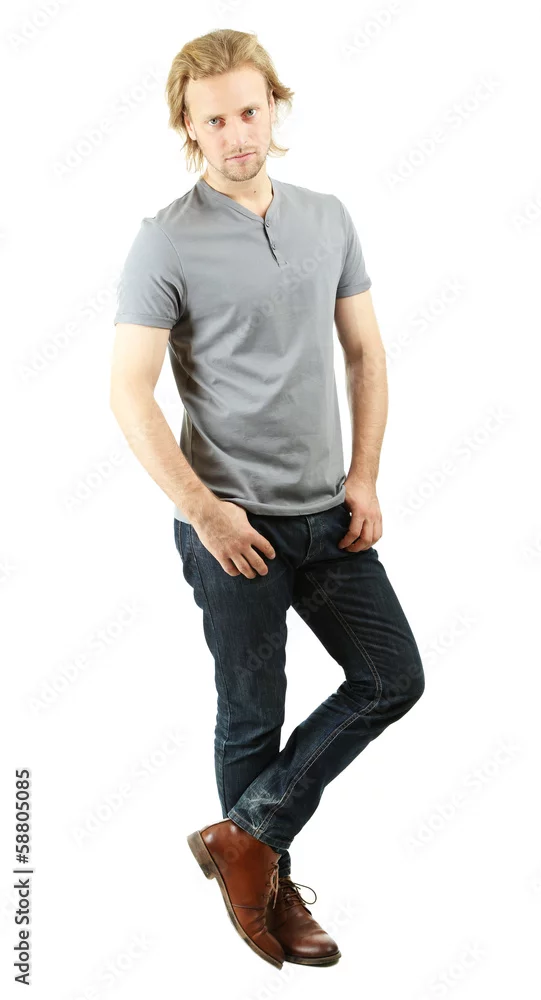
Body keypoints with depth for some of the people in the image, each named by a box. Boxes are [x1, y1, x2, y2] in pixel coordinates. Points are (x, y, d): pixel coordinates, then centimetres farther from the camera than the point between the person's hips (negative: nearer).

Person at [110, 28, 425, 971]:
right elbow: (130, 393, -12)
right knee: (253, 716, 7)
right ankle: (270, 884, 28)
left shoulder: (328, 218, 6)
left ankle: (246, 836, 17)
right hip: (235, 524, -5)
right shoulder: (166, 242, -10)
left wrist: (365, 476, 1)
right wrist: (203, 511, -16)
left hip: (330, 514, 6)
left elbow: (366, 353, 11)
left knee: (393, 678, 7)